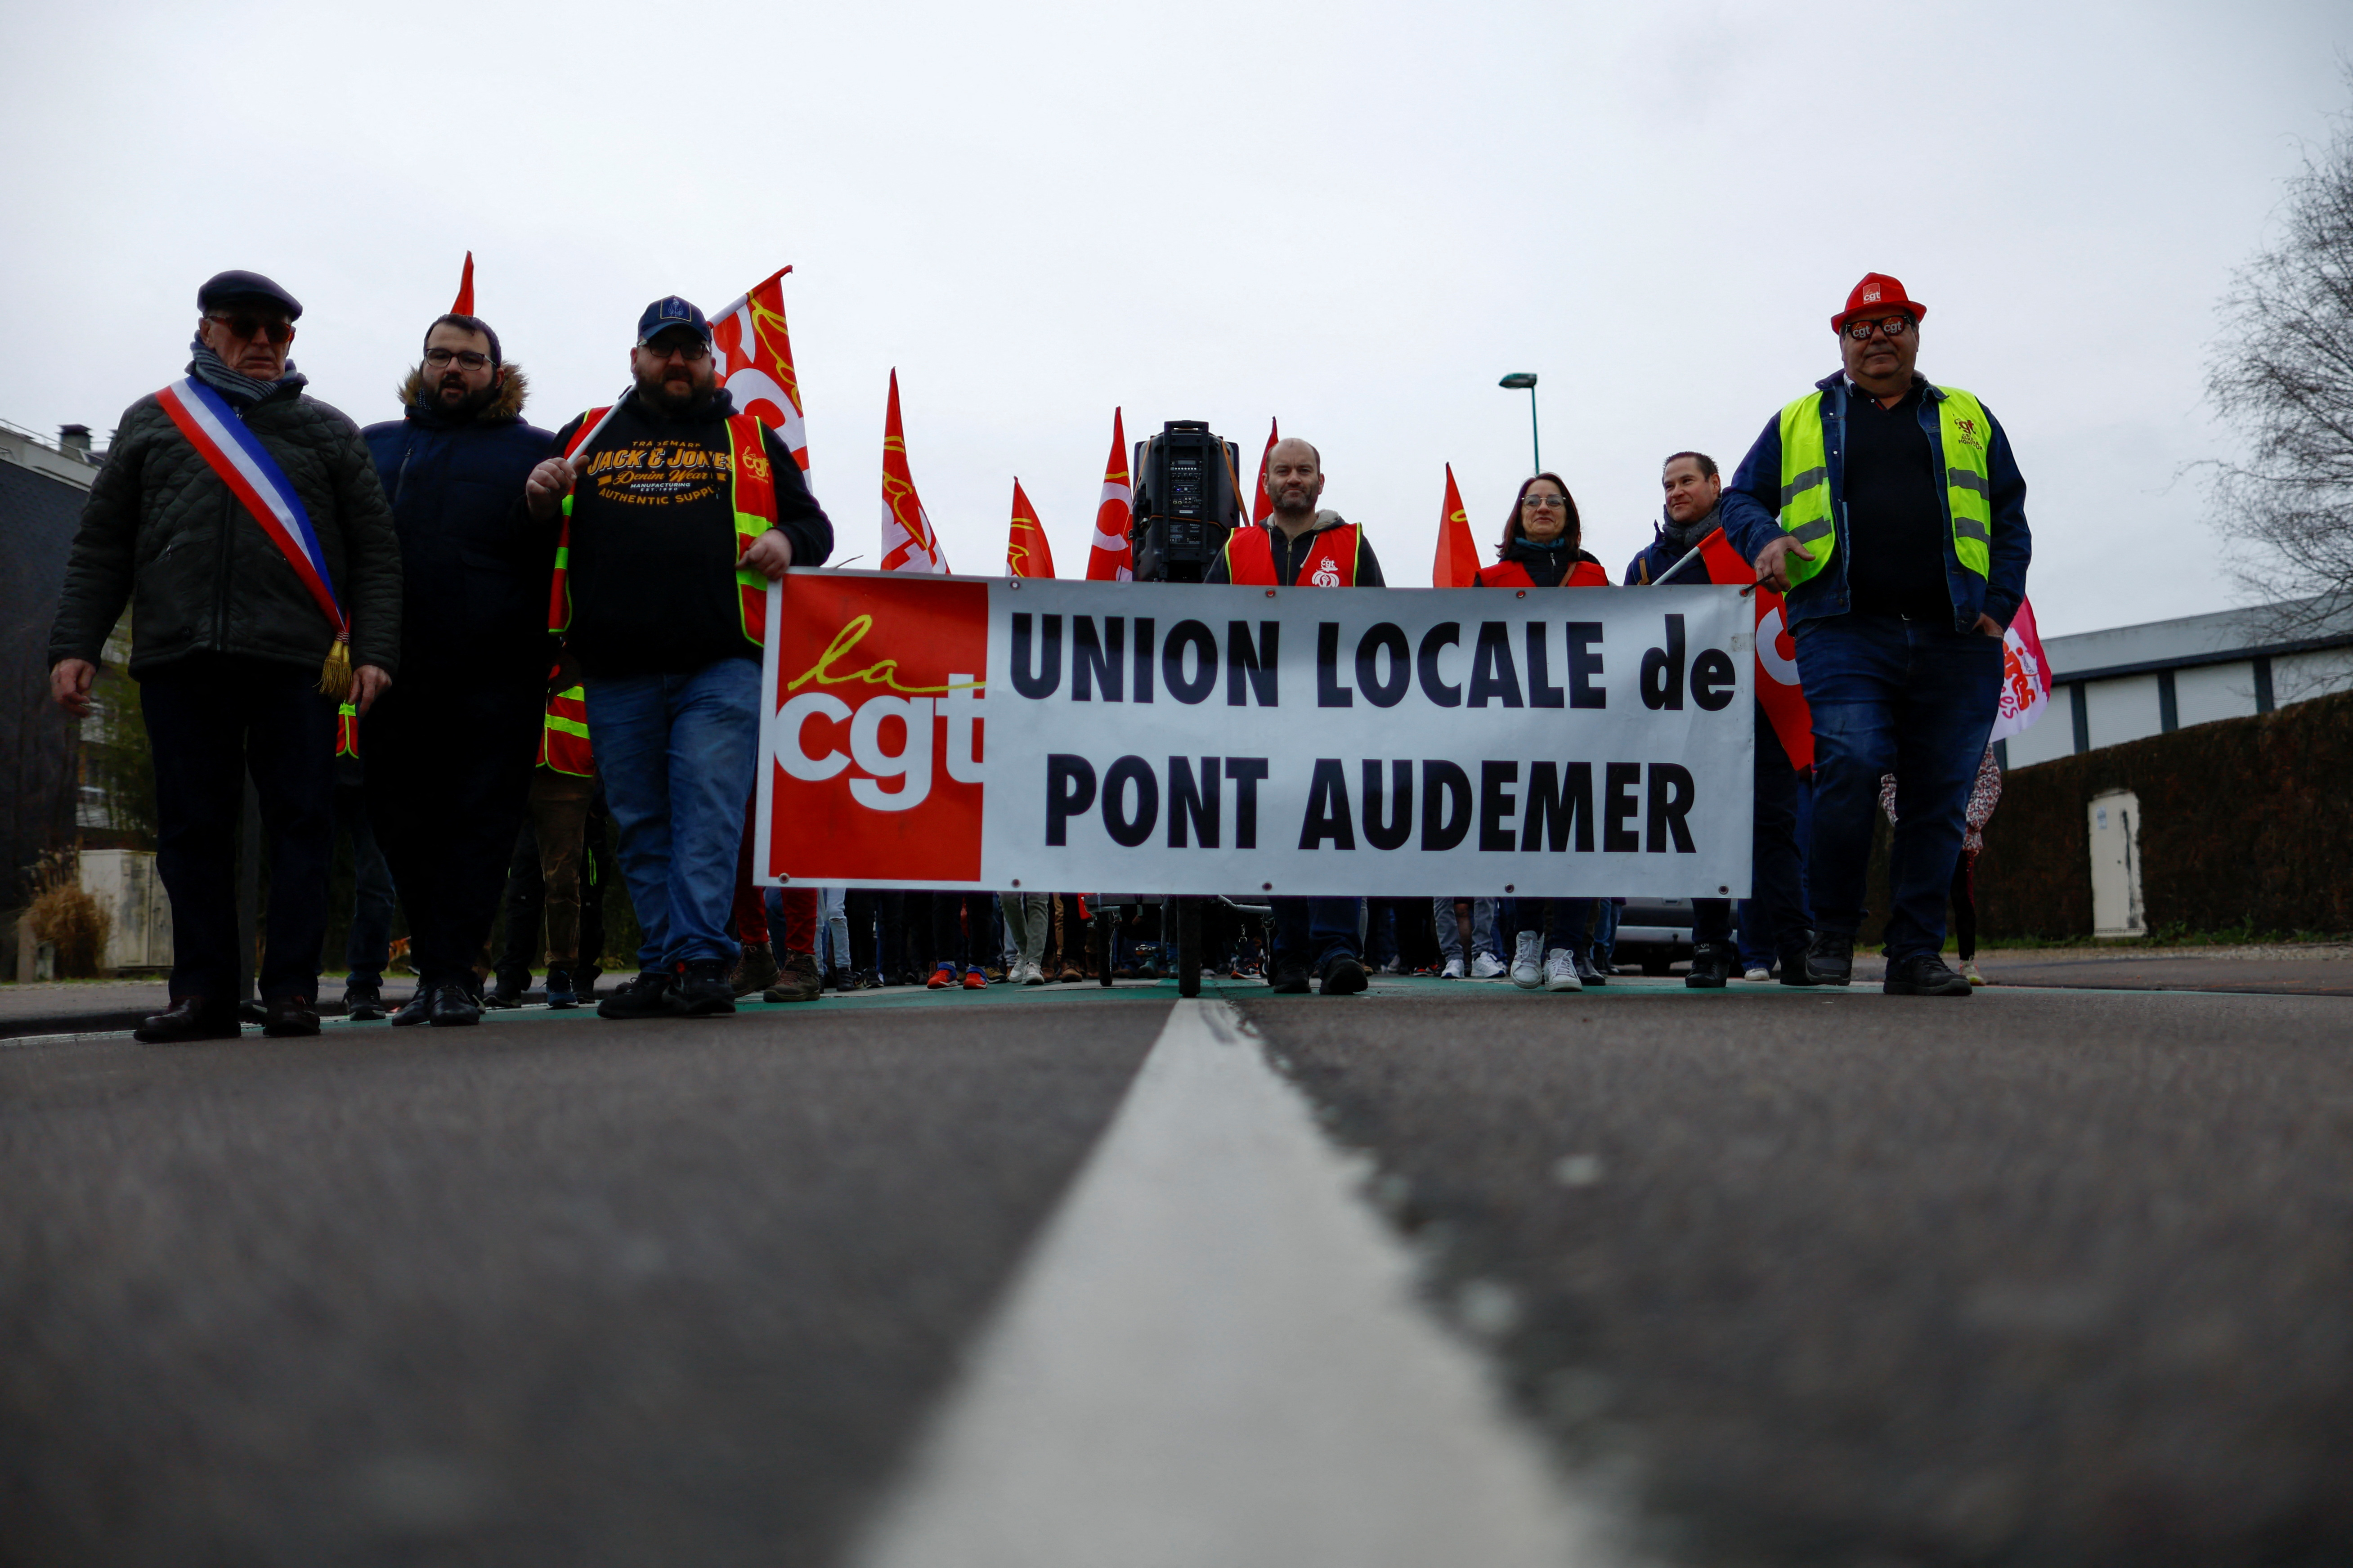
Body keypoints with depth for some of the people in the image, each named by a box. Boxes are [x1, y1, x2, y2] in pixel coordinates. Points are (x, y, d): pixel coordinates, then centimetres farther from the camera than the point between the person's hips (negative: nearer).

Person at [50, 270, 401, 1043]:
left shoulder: (329, 430, 16)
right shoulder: (151, 421, 19)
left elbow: (376, 550, 9)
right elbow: (101, 546, 16)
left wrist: (374, 650, -4)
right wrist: (74, 644, 5)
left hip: (295, 660, -1)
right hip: (178, 659, 2)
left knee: (300, 823, -4)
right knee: (192, 827, 1)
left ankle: (292, 990, 1)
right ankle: (205, 992, 7)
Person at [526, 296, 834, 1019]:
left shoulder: (752, 440, 17)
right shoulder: (587, 436, 20)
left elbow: (814, 523, 17)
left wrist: (786, 541, -7)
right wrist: (537, 499, -3)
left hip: (721, 668, -2)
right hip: (616, 674, 3)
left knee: (708, 815, -11)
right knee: (642, 828, 5)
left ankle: (699, 961, -12)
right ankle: (662, 968, 11)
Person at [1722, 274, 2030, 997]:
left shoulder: (1968, 418, 22)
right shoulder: (1800, 421, 19)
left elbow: (2010, 518, 19)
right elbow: (1741, 498, 17)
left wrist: (2000, 606, 5)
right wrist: (1767, 538, -5)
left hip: (1954, 639, 2)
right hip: (1845, 630, -2)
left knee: (1939, 795, 1)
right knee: (1851, 764, -21)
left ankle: (1917, 953, 9)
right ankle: (1834, 930, -3)